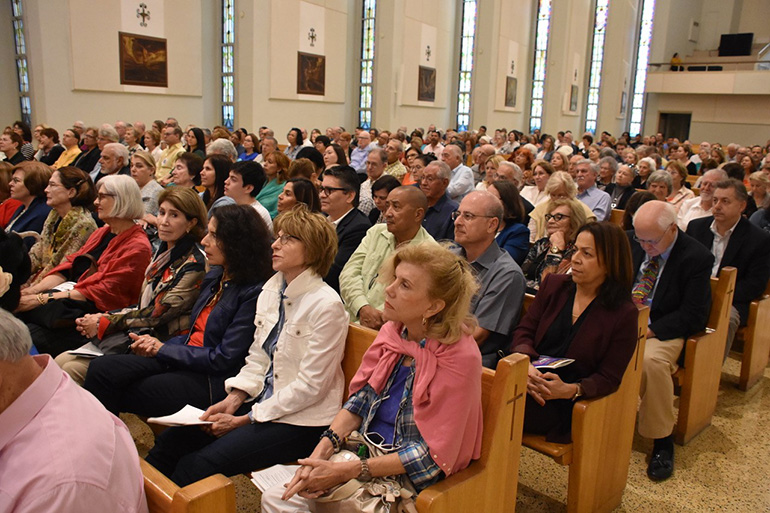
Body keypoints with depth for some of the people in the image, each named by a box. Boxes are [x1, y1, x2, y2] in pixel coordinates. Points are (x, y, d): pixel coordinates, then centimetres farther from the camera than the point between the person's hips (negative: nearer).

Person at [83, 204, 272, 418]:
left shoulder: (253, 293, -16)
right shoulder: (214, 277, 12)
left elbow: (223, 359, -17)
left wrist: (163, 349, -7)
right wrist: (154, 346, -1)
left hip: (211, 381, -8)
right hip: (182, 360, 8)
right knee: (101, 368, -10)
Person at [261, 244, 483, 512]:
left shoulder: (458, 357, -23)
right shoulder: (392, 330, -3)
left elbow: (432, 454, -20)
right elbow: (360, 400, 4)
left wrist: (344, 472, -21)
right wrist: (322, 450, -12)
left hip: (409, 477, -6)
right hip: (366, 453, 6)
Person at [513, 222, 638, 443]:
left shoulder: (623, 314, -2)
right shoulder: (553, 284, 10)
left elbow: (609, 378, -2)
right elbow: (524, 331, 7)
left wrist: (569, 390, -21)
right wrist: (526, 365, -15)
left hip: (563, 405, -4)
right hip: (531, 385, 4)